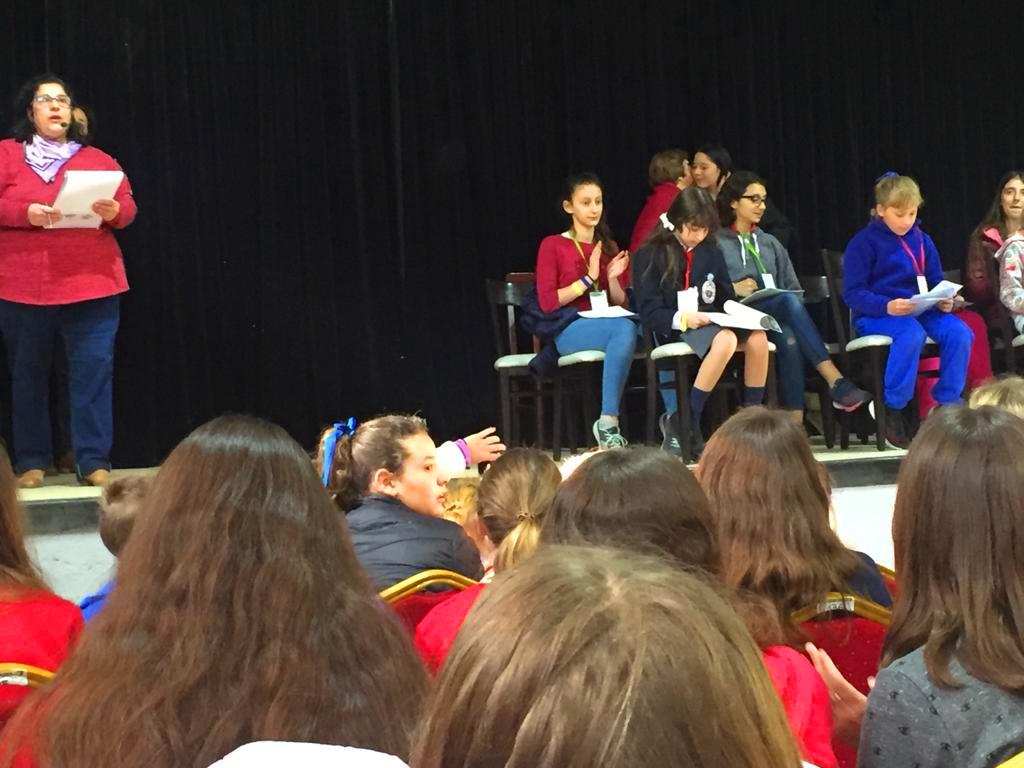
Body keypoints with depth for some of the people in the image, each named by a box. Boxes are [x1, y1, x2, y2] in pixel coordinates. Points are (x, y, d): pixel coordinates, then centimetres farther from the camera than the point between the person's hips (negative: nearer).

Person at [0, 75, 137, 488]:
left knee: (94, 371, -5)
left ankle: (94, 461, -1)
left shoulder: (98, 159, 13)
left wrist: (114, 212, -14)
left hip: (92, 283, 1)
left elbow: (128, 205, 8)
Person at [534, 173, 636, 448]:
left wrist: (613, 279, -5)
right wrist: (588, 279, -11)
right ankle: (608, 423, -34)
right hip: (569, 331, -5)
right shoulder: (553, 245, 3)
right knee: (624, 329, -36)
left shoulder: (609, 247, 18)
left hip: (608, 324, 5)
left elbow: (622, 304, 15)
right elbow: (547, 302, -7)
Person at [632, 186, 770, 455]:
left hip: (710, 322, 6)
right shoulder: (651, 255, -2)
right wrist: (682, 319, -25)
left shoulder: (710, 252, 15)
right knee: (725, 340, -37)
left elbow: (726, 298, 20)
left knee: (758, 337, -25)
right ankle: (682, 424, -29)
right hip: (673, 329, -5)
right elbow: (649, 312, -8)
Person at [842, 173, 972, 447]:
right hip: (876, 314, -5)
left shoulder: (922, 241, 12)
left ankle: (948, 404, -12)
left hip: (920, 310, 5)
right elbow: (853, 294, -10)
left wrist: (944, 300, -8)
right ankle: (892, 411, -26)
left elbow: (936, 283, 17)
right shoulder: (864, 242, -4)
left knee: (960, 332, -24)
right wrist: (887, 306, -27)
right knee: (912, 332, -39)